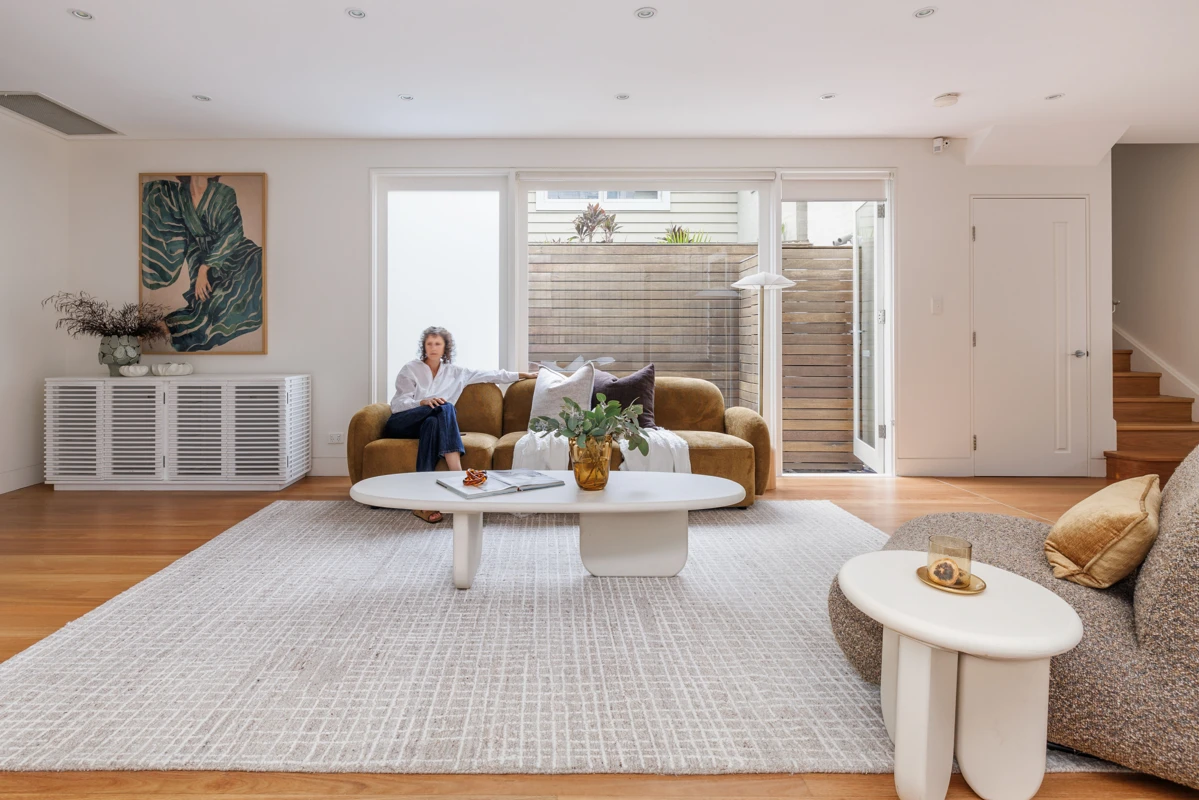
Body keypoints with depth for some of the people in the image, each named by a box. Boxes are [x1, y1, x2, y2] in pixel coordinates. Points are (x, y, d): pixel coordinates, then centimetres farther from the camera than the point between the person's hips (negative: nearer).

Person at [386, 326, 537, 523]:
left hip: (431, 423, 3)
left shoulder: (454, 372, 14)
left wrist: (523, 375, 17)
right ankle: (458, 475, -45)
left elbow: (488, 375, 17)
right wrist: (424, 402, -26)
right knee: (445, 408, -31)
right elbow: (398, 403, -7)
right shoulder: (410, 369, 3)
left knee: (433, 423, -36)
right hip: (400, 424, -3)